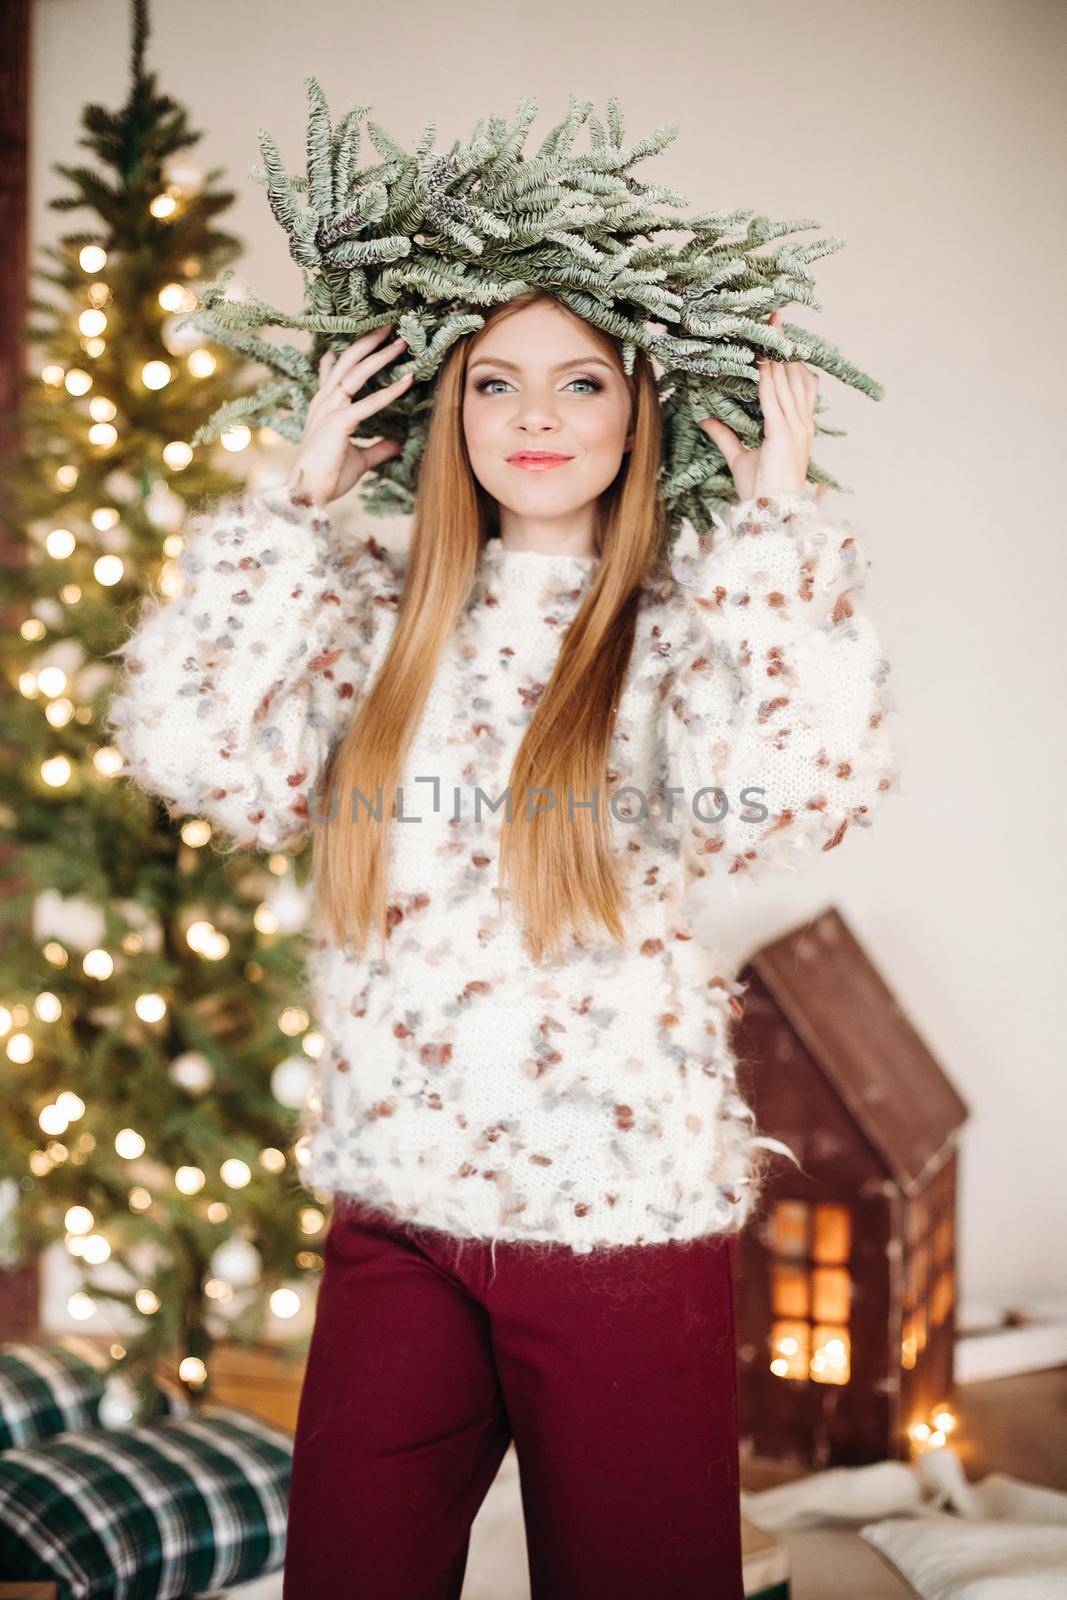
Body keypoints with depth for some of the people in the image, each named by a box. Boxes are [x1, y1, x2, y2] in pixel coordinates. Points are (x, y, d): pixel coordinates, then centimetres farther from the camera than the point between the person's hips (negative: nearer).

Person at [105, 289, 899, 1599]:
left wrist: (779, 520, -13)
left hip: (623, 1219, -2)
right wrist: (297, 501, -3)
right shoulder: (382, 616, 5)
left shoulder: (687, 619, -3)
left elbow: (787, 799, -23)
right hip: (393, 1205, 3)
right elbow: (192, 752, -9)